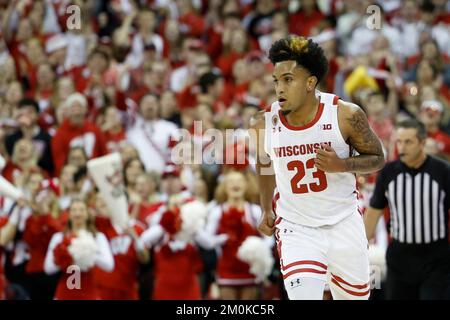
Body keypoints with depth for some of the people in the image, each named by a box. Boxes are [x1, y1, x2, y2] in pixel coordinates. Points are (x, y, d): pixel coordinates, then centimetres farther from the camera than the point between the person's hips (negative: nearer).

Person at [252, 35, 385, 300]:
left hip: (345, 226, 1)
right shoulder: (265, 124, -10)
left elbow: (377, 159, -4)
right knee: (303, 296, -21)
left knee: (356, 295, 16)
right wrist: (267, 210, 11)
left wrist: (342, 165, -22)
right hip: (296, 229, -1)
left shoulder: (346, 115, -16)